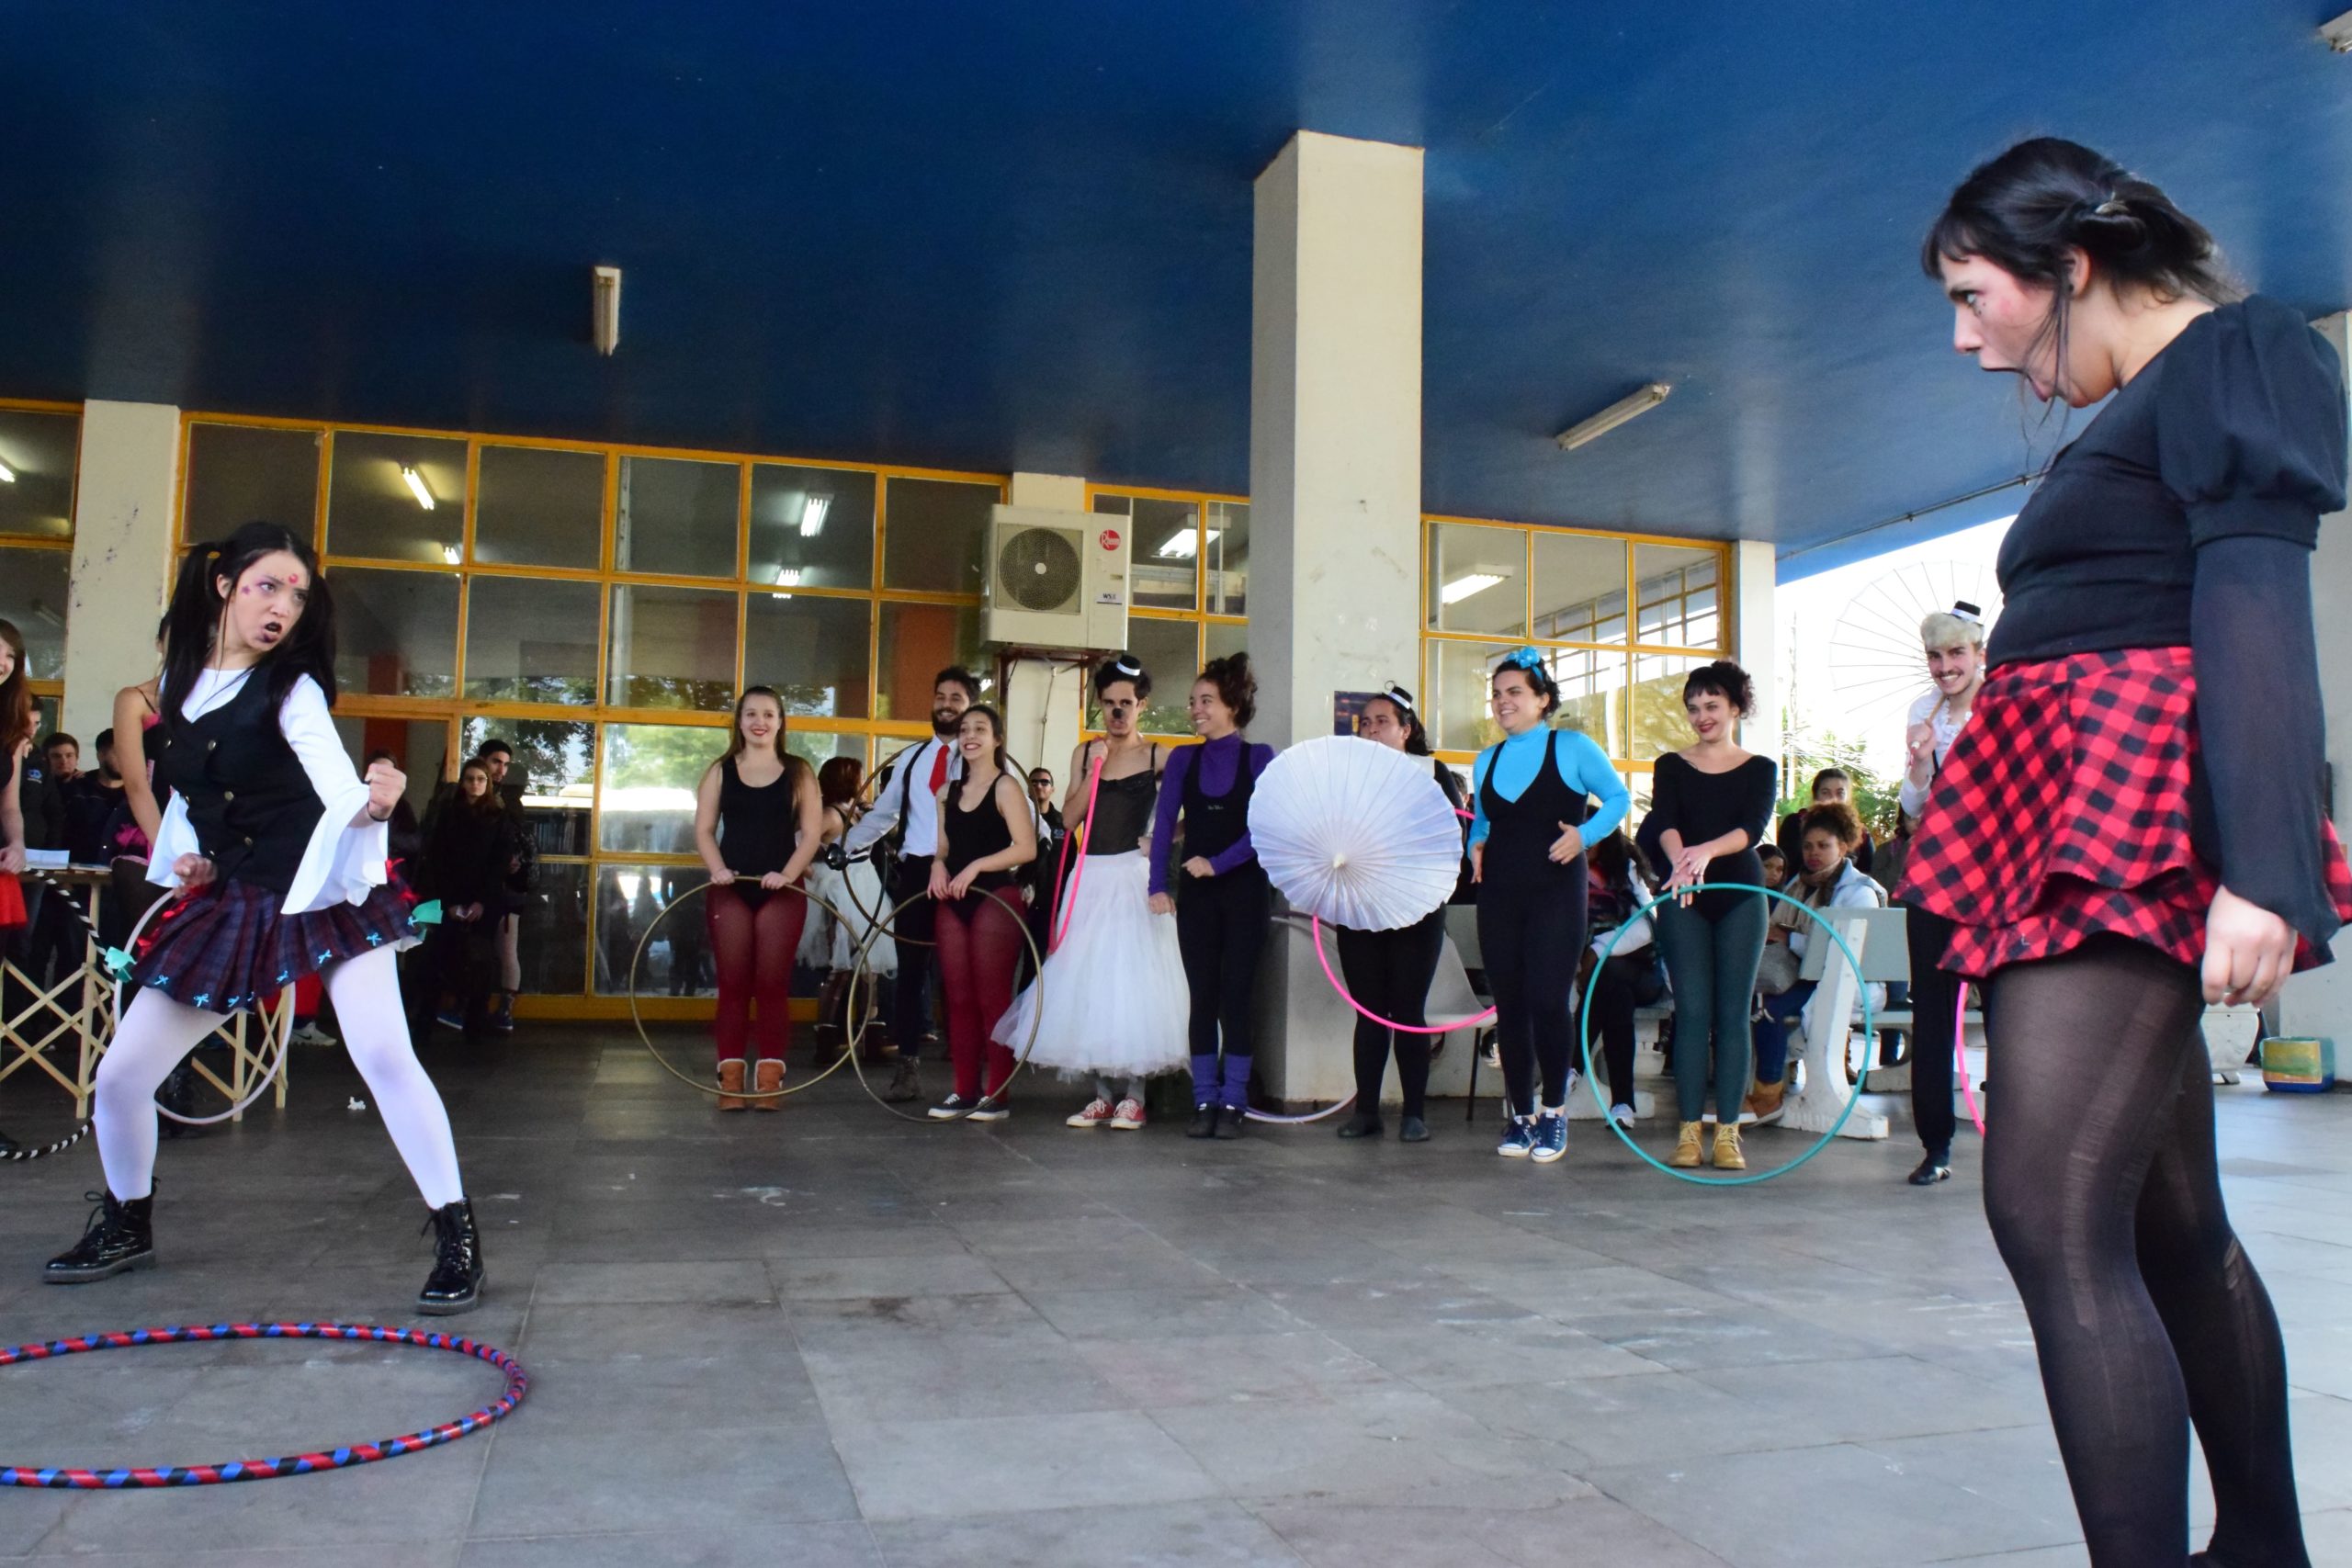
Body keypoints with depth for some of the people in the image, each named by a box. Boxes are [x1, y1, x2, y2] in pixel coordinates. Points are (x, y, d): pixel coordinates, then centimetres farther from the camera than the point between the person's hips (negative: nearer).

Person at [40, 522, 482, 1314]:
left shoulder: (290, 687, -12)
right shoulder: (180, 678, 5)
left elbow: (336, 779, -29)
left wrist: (372, 804, -50)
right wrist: (183, 852, 2)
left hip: (322, 895, -6)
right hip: (229, 902, 6)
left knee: (384, 1055, -19)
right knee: (120, 1074, 6)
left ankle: (457, 1235, -10)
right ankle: (126, 1226, 33)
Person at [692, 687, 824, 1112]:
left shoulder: (798, 773, 6)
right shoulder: (720, 771, 9)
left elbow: (812, 833, 1)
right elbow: (704, 830, 7)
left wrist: (787, 874, -14)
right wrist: (717, 868, -12)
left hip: (782, 891, -1)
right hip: (730, 890, 1)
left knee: (773, 984, -2)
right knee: (733, 984, 0)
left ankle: (770, 1079, 3)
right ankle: (731, 1078, 4)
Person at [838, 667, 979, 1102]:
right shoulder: (910, 758, 16)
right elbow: (882, 812, 19)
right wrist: (846, 846, 11)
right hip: (914, 870, 4)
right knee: (911, 967, 6)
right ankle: (908, 1066, 14)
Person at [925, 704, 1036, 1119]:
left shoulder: (1005, 786, -4)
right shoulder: (948, 791, 15)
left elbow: (1026, 848, -12)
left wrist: (976, 866, -18)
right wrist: (938, 866, 0)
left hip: (996, 900, -6)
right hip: (953, 903, 7)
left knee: (993, 997, -5)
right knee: (958, 998, 6)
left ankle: (997, 1095, 0)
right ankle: (964, 1091, 13)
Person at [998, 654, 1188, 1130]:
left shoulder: (1158, 757, 0)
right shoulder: (1085, 752, 10)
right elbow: (1069, 819, 2)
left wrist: (1160, 839, -15)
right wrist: (1095, 769, -7)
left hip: (1134, 877, -4)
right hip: (1091, 877, 4)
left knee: (1132, 977, -5)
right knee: (1089, 982, 4)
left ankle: (1132, 1094, 4)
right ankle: (1104, 1094, 13)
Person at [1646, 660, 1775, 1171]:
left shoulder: (1759, 769, 7)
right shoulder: (1671, 767, 8)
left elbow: (1753, 828, -9)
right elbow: (1664, 823, -9)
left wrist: (1707, 851, -28)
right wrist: (1679, 858, -30)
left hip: (1740, 896, 0)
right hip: (1683, 899, 0)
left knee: (1732, 1013, -1)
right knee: (1692, 1012, -2)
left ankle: (1727, 1132, 4)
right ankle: (1689, 1130, 3)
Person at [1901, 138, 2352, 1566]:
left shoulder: (2233, 351, -1)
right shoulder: (2136, 417, 24)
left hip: (2138, 826, -9)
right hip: (2066, 830, 9)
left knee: (2053, 1216, -17)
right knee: (2173, 1222, 14)